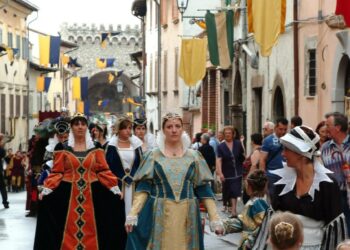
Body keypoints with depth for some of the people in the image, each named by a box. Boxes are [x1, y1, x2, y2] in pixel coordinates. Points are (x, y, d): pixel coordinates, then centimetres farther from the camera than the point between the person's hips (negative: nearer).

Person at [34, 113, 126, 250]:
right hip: (68, 194, -1)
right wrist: (46, 190, -13)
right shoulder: (62, 148, 2)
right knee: (69, 230, -2)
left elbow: (103, 171, 4)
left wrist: (115, 188, -6)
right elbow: (57, 173, -1)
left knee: (90, 230, 2)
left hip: (92, 194, 1)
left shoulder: (96, 147, 6)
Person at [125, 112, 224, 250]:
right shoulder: (153, 155, 5)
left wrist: (214, 218, -2)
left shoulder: (194, 156, 8)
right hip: (159, 215, -1)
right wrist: (133, 214, -14)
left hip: (187, 215, 1)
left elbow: (204, 189, 5)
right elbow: (143, 187, 0)